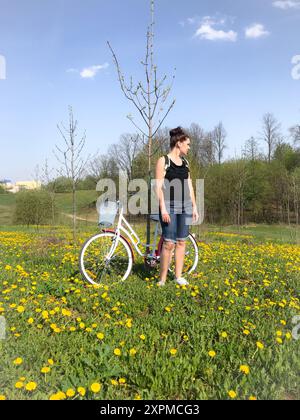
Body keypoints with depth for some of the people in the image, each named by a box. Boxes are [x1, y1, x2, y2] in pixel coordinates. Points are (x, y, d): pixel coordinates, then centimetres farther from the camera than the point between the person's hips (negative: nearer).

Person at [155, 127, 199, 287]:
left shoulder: (185, 163, 14)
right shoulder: (163, 161, -4)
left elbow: (189, 186, 15)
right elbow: (159, 186, -10)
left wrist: (194, 207, 10)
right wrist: (163, 208, -18)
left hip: (185, 206, 6)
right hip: (169, 206, -6)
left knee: (181, 242, 8)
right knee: (169, 243, -8)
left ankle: (178, 276, 18)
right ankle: (162, 279, 4)